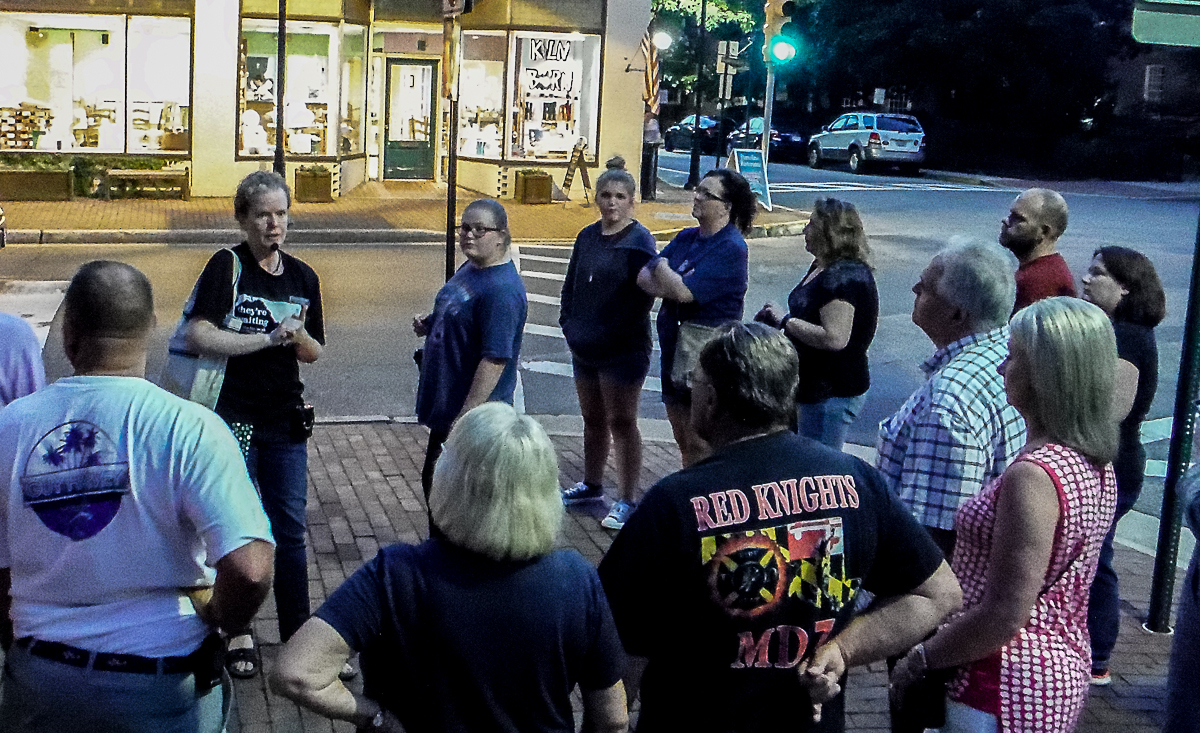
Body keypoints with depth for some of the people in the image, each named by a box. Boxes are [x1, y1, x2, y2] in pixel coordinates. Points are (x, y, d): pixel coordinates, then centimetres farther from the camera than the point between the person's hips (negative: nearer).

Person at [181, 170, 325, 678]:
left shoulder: (302, 277, 8)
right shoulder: (227, 266, -7)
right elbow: (198, 336, -17)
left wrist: (299, 337, -9)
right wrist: (267, 338, -19)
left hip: (286, 420, 4)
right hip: (233, 417, -4)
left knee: (290, 529, 9)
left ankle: (298, 631, 20)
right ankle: (238, 634, 21)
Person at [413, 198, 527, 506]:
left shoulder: (502, 290, -24)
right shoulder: (470, 268, 7)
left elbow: (495, 359, -27)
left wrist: (466, 417, -28)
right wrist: (429, 322, 3)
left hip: (472, 414, -10)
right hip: (445, 405, 10)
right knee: (434, 483, 22)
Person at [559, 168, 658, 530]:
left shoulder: (638, 241, -12)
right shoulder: (588, 236, 9)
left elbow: (642, 297, -19)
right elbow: (571, 284, 17)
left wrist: (609, 335, -19)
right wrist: (569, 324, 5)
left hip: (623, 351, -7)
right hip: (584, 348, 7)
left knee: (621, 422, 0)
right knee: (593, 419, 19)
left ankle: (626, 500, 8)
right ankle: (591, 485, 34)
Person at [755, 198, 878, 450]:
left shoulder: (844, 277, -22)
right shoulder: (821, 268, 11)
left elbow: (834, 338, -31)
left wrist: (786, 320, -21)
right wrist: (776, 317, 9)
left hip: (832, 393, -11)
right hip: (814, 386, 11)